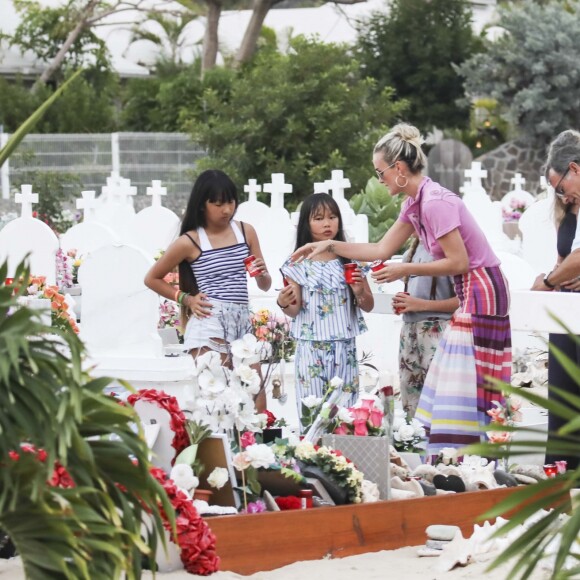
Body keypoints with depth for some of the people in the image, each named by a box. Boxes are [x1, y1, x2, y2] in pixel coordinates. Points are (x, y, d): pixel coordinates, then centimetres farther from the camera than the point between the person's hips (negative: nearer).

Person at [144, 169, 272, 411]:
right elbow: (152, 279, 10)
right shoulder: (190, 241, -1)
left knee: (256, 397, 2)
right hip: (209, 321, -5)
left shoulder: (246, 232, 11)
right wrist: (186, 298, 1)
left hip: (242, 321, 5)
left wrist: (262, 274, -5)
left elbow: (265, 285, 17)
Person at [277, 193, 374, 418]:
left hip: (344, 348, 2)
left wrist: (360, 292, -10)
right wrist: (284, 303, -20)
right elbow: (294, 311, 1)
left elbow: (369, 306, 10)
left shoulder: (350, 260, 5)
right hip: (311, 348, -1)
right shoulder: (298, 264, 1)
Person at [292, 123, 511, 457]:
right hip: (471, 292, 10)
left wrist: (406, 270, -15)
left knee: (466, 391, -10)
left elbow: (458, 262, -20)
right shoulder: (415, 204, 11)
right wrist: (330, 247, 15)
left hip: (482, 289, -10)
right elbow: (382, 250, 16)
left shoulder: (435, 203, -19)